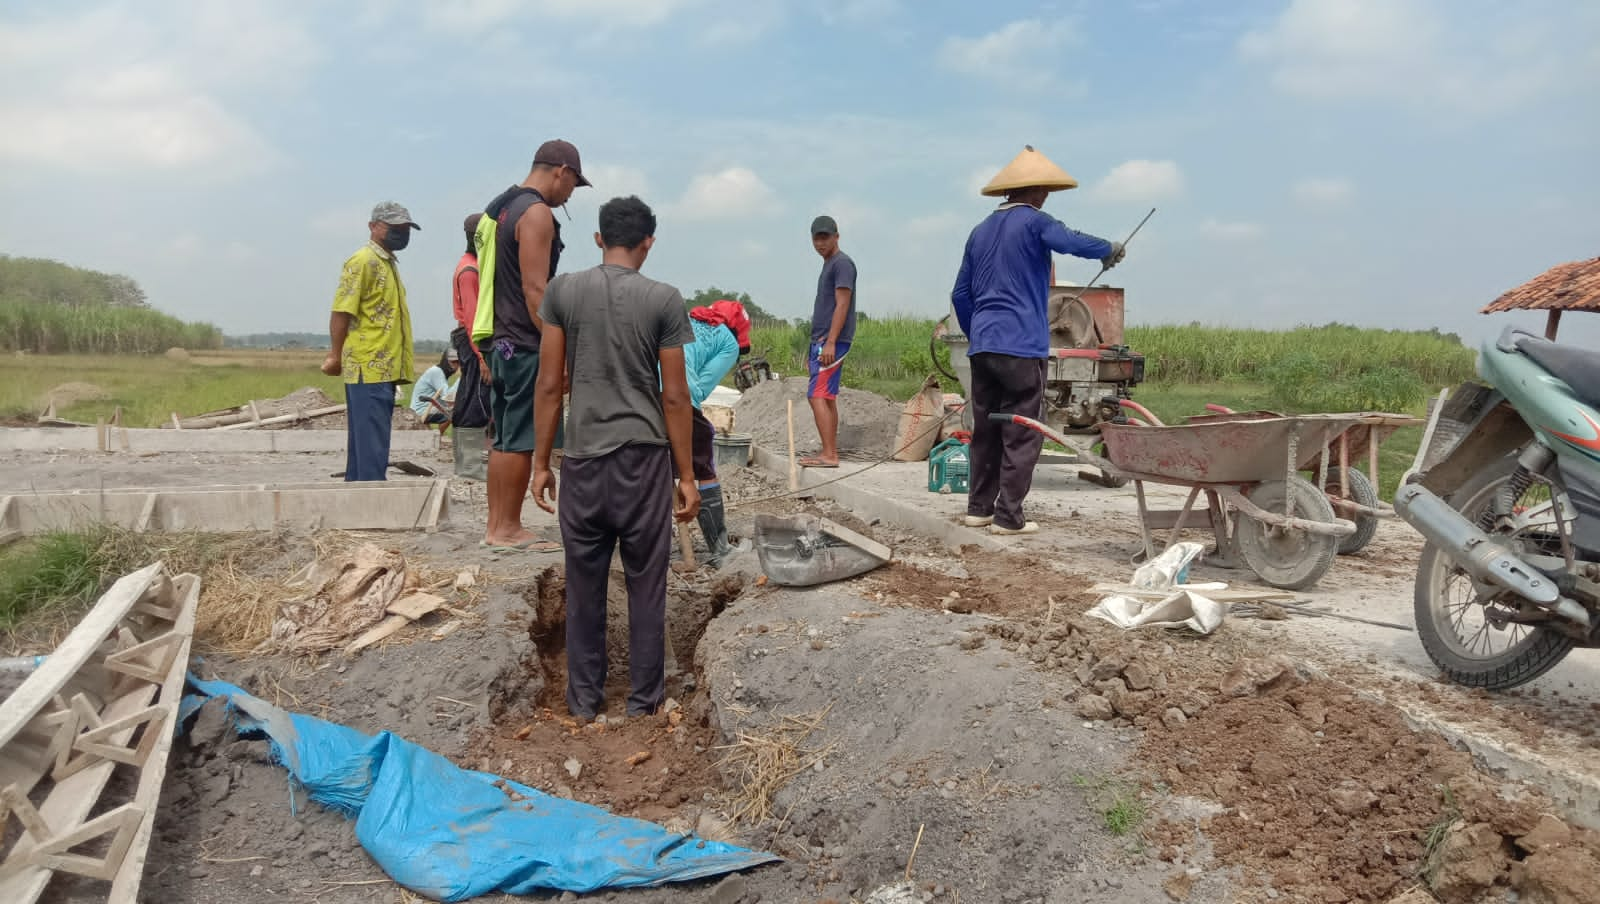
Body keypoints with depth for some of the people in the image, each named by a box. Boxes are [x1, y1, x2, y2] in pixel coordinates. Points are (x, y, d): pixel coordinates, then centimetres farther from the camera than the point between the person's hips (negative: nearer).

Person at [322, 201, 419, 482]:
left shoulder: (388, 262, 19)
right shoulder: (363, 262, -9)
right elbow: (341, 312, -15)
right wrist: (336, 355, -15)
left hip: (384, 370, 9)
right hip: (368, 370, -9)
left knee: (363, 444, 13)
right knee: (372, 447, -9)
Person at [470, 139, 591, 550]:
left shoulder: (500, 207, 18)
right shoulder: (536, 213, -12)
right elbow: (535, 289, -19)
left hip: (498, 339, 10)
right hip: (525, 345, -10)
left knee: (504, 437, 13)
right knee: (521, 440, -4)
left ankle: (495, 524, 19)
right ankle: (508, 529, 2)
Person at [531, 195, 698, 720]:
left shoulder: (562, 291, 0)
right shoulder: (664, 299, -4)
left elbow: (549, 386, 0)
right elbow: (674, 396, -4)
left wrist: (540, 463, 8)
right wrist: (686, 475, 2)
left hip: (582, 459, 2)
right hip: (644, 459, -1)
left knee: (584, 584, 12)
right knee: (646, 583, 10)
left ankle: (584, 698, 22)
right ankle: (644, 697, 20)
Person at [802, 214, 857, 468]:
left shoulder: (842, 263, -8)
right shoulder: (828, 265, 21)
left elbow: (842, 305, -17)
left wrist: (830, 342, -23)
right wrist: (814, 346, 23)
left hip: (833, 341, -10)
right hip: (822, 341, 10)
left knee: (817, 395, -14)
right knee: (828, 397, 10)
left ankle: (829, 454, -14)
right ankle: (830, 453, 13)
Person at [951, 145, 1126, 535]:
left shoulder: (981, 231, 18)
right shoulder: (1034, 222, -4)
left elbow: (961, 294, 20)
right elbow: (1070, 241, -26)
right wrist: (1109, 250, -9)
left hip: (982, 346, 7)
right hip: (1022, 346, -7)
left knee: (985, 429, 13)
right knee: (1022, 434, -2)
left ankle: (978, 507, 17)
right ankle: (1008, 516, -2)